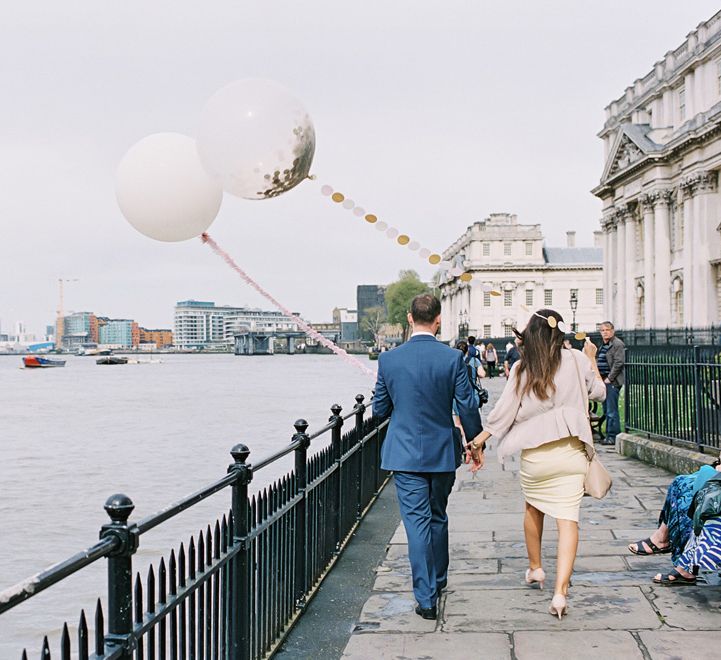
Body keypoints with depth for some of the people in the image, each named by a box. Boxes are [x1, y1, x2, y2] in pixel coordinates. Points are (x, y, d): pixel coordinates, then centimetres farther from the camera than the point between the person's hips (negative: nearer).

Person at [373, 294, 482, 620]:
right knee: (438, 518, 19)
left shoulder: (388, 359, -6)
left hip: (405, 453, -1)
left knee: (417, 522, 0)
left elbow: (379, 409, 3)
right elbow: (467, 406, -6)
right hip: (443, 453, 1)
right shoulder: (452, 358, -9)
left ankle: (426, 597, -3)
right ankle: (437, 581, 34)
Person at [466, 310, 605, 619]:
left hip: (534, 452, 0)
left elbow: (504, 411, -3)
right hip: (571, 451, 0)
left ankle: (535, 569, 40)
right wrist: (591, 360, 29)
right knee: (568, 518, -3)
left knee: (533, 509, 24)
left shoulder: (522, 368, -3)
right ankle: (560, 591, -15)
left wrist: (478, 441, 7)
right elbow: (599, 393, 15)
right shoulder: (576, 360, 0)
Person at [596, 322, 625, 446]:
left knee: (611, 411, -9)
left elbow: (618, 363, -15)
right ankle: (609, 435, 17)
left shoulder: (618, 344, -8)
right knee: (606, 410, 12)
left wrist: (609, 378, -16)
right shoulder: (603, 346, 20)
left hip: (612, 382, -9)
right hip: (603, 381, 9)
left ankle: (613, 436, -6)